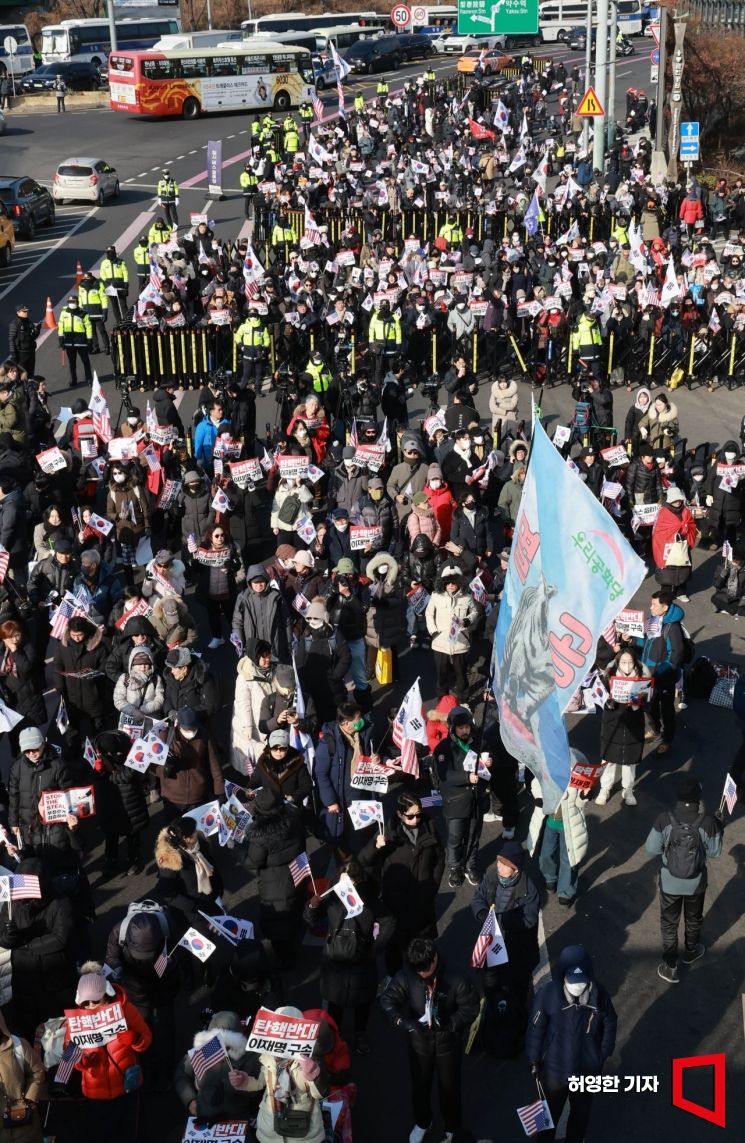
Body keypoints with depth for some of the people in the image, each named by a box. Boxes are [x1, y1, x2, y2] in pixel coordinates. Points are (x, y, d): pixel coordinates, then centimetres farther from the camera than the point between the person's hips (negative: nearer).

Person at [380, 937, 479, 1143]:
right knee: (420, 1085, 24)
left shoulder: (455, 980, -28)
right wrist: (401, 1020, -37)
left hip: (448, 1042, -2)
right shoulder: (406, 977, -23)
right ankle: (422, 1123, 52)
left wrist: (448, 1023, -33)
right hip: (419, 1041, 2)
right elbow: (387, 1000, -19)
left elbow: (470, 1008, -19)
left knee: (449, 1087, 19)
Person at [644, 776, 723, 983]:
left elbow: (651, 849, -15)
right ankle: (690, 952, 53)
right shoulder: (707, 822, -25)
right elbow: (714, 852, -8)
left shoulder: (665, 820, -25)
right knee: (694, 919, 29)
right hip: (696, 883, 1)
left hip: (670, 882, -1)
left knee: (669, 923, 21)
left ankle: (670, 967, 32)